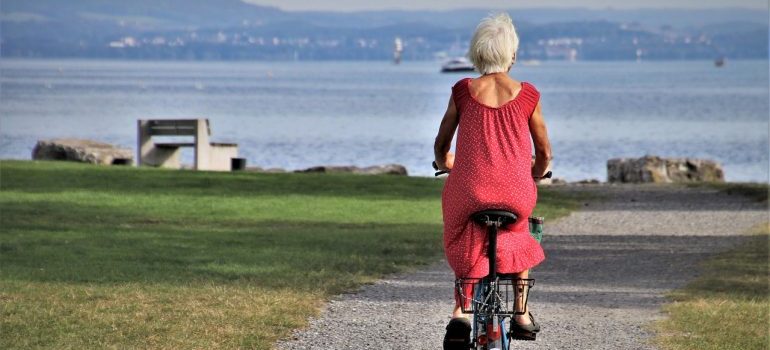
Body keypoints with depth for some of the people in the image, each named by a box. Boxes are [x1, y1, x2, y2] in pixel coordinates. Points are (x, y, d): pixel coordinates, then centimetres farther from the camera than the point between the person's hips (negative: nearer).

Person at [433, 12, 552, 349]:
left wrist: (446, 165, 36)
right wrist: (535, 175, 34)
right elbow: (544, 153, 11)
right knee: (518, 237, 32)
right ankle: (521, 314, 31)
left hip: (469, 192, 0)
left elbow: (441, 147, 13)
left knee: (466, 246, 27)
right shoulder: (527, 95, 1)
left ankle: (460, 312, 5)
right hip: (516, 194, 0)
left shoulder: (463, 91, 2)